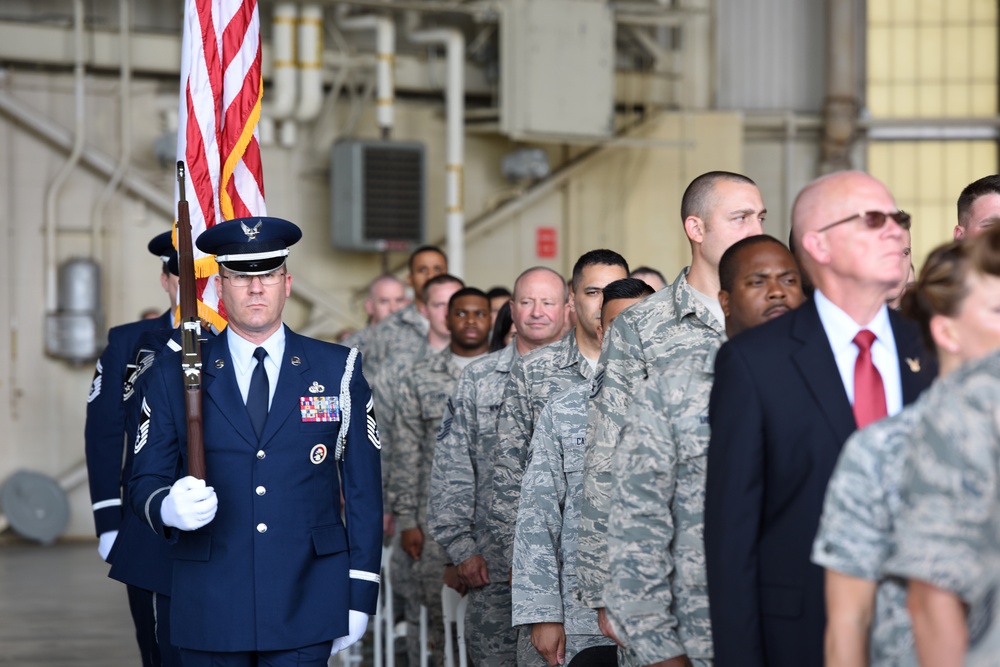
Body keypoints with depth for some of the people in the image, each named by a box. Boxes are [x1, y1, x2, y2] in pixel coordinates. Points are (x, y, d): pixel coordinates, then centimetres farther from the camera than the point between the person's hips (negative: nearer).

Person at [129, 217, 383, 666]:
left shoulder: (338, 370, 5)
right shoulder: (173, 377, 5)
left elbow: (363, 489, 4)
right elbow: (145, 481, 6)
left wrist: (360, 596, 0)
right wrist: (169, 507, -18)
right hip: (209, 611, 0)